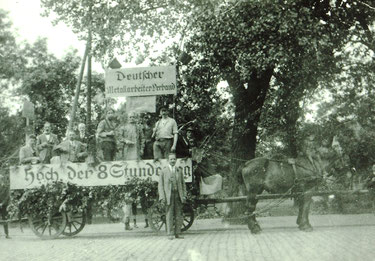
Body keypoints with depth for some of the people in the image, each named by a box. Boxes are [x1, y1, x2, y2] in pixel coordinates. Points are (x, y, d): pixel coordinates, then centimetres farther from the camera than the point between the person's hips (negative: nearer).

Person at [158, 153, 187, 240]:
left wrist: (184, 196, 5)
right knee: (169, 215, -4)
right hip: (168, 195, -3)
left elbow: (183, 184, 15)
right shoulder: (164, 171, 4)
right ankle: (169, 234, 1)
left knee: (179, 215, 3)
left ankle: (177, 233, 9)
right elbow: (160, 185, 2)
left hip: (178, 195, 3)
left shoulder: (179, 171, 13)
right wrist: (162, 197, -8)